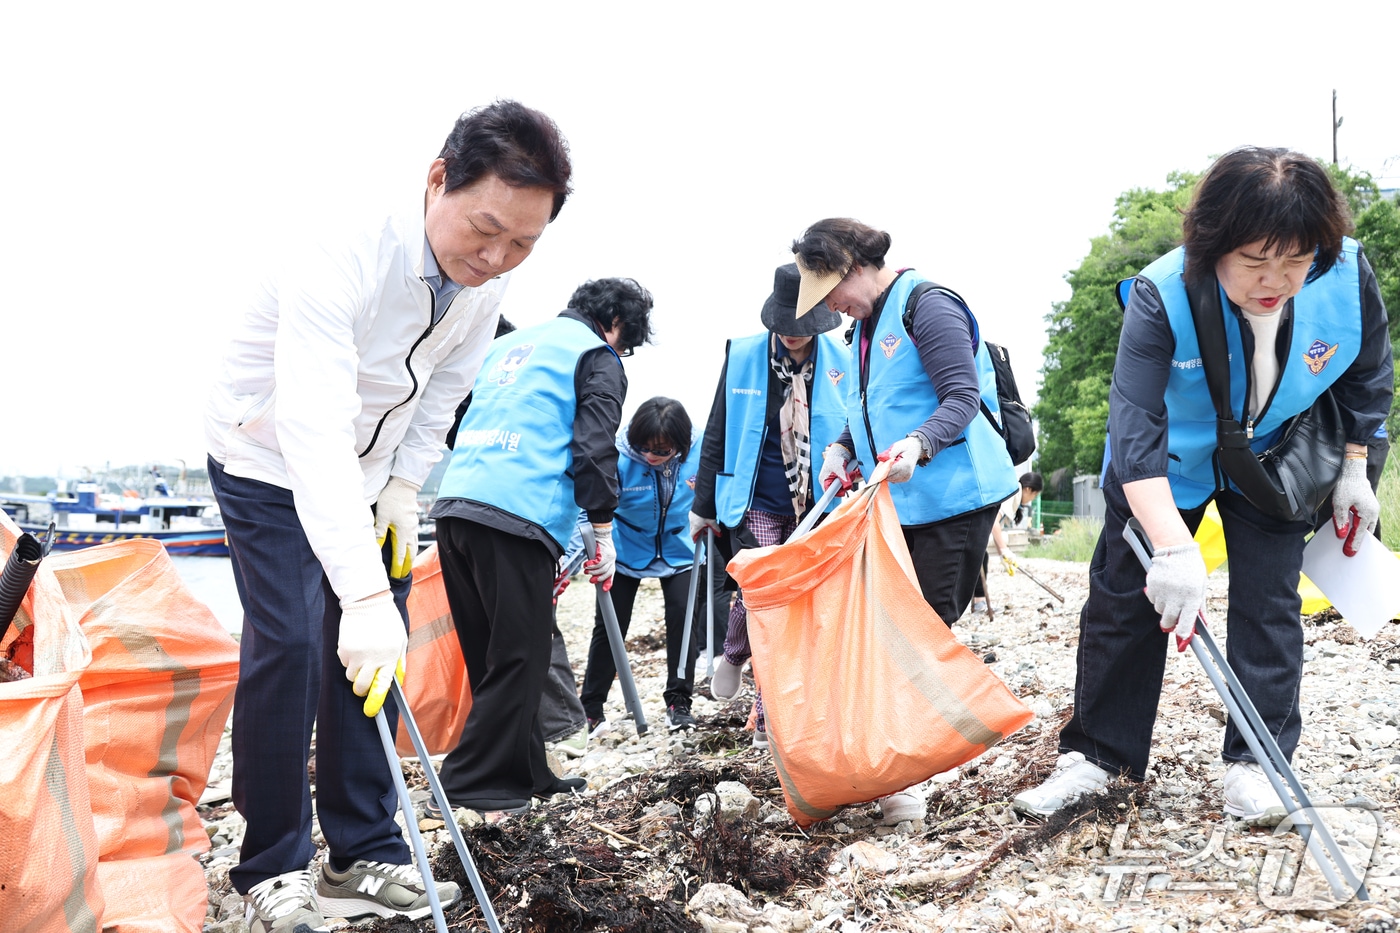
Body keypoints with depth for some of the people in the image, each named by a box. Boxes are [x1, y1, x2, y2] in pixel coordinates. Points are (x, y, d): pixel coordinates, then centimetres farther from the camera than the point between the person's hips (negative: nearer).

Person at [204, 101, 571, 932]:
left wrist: (403, 489, -5)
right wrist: (365, 592, -54)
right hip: (272, 464, -6)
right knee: (290, 647, -15)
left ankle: (363, 859, 14)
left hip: (374, 473, 6)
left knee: (376, 660, 2)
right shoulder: (340, 261, -37)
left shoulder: (487, 281, -15)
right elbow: (314, 432, -47)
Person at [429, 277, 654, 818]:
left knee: (493, 657, 14)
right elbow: (595, 449, -6)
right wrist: (604, 531, -2)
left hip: (454, 506, 8)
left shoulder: (511, 344, 28)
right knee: (518, 659, 1)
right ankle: (470, 785, 2)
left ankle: (525, 776, 24)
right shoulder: (599, 359, 6)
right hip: (518, 516, -8)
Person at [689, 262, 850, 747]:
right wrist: (704, 506, 6)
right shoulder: (743, 356, -2)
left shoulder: (839, 362, -2)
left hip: (815, 507, 1)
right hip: (756, 505, -1)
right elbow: (717, 434, 5)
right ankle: (734, 655, 19)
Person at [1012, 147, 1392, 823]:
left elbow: (1366, 376, -3)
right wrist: (1172, 546, -51)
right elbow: (1134, 423, -41)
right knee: (1124, 599, 2)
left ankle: (1255, 759, 15)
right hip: (1167, 462, -1)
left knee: (1268, 602, 0)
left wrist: (1353, 473, 2)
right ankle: (1097, 753, 14)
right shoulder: (1161, 296, -35)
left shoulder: (1349, 277, -25)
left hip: (1273, 459, 2)